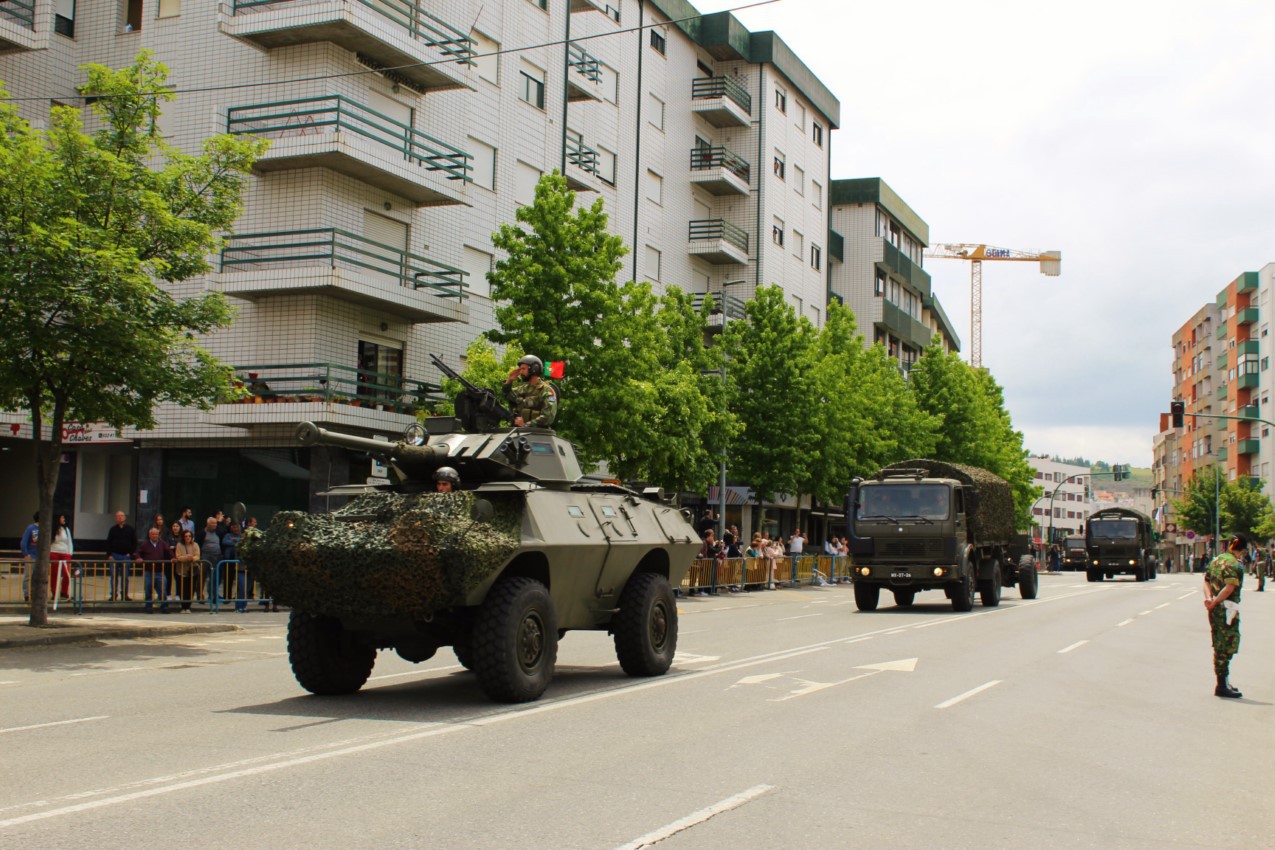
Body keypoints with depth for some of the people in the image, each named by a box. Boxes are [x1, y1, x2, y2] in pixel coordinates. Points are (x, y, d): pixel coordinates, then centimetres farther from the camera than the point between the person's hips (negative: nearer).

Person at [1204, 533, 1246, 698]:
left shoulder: (1216, 560, 12)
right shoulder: (1235, 564, -14)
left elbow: (1206, 581, 7)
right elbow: (1230, 588, -22)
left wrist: (1209, 598, -7)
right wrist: (1214, 602, -14)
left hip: (1216, 609, 8)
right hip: (1227, 609, -8)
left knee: (1219, 648, 15)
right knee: (1226, 648, -3)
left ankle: (1223, 683, 24)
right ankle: (1222, 686, -2)